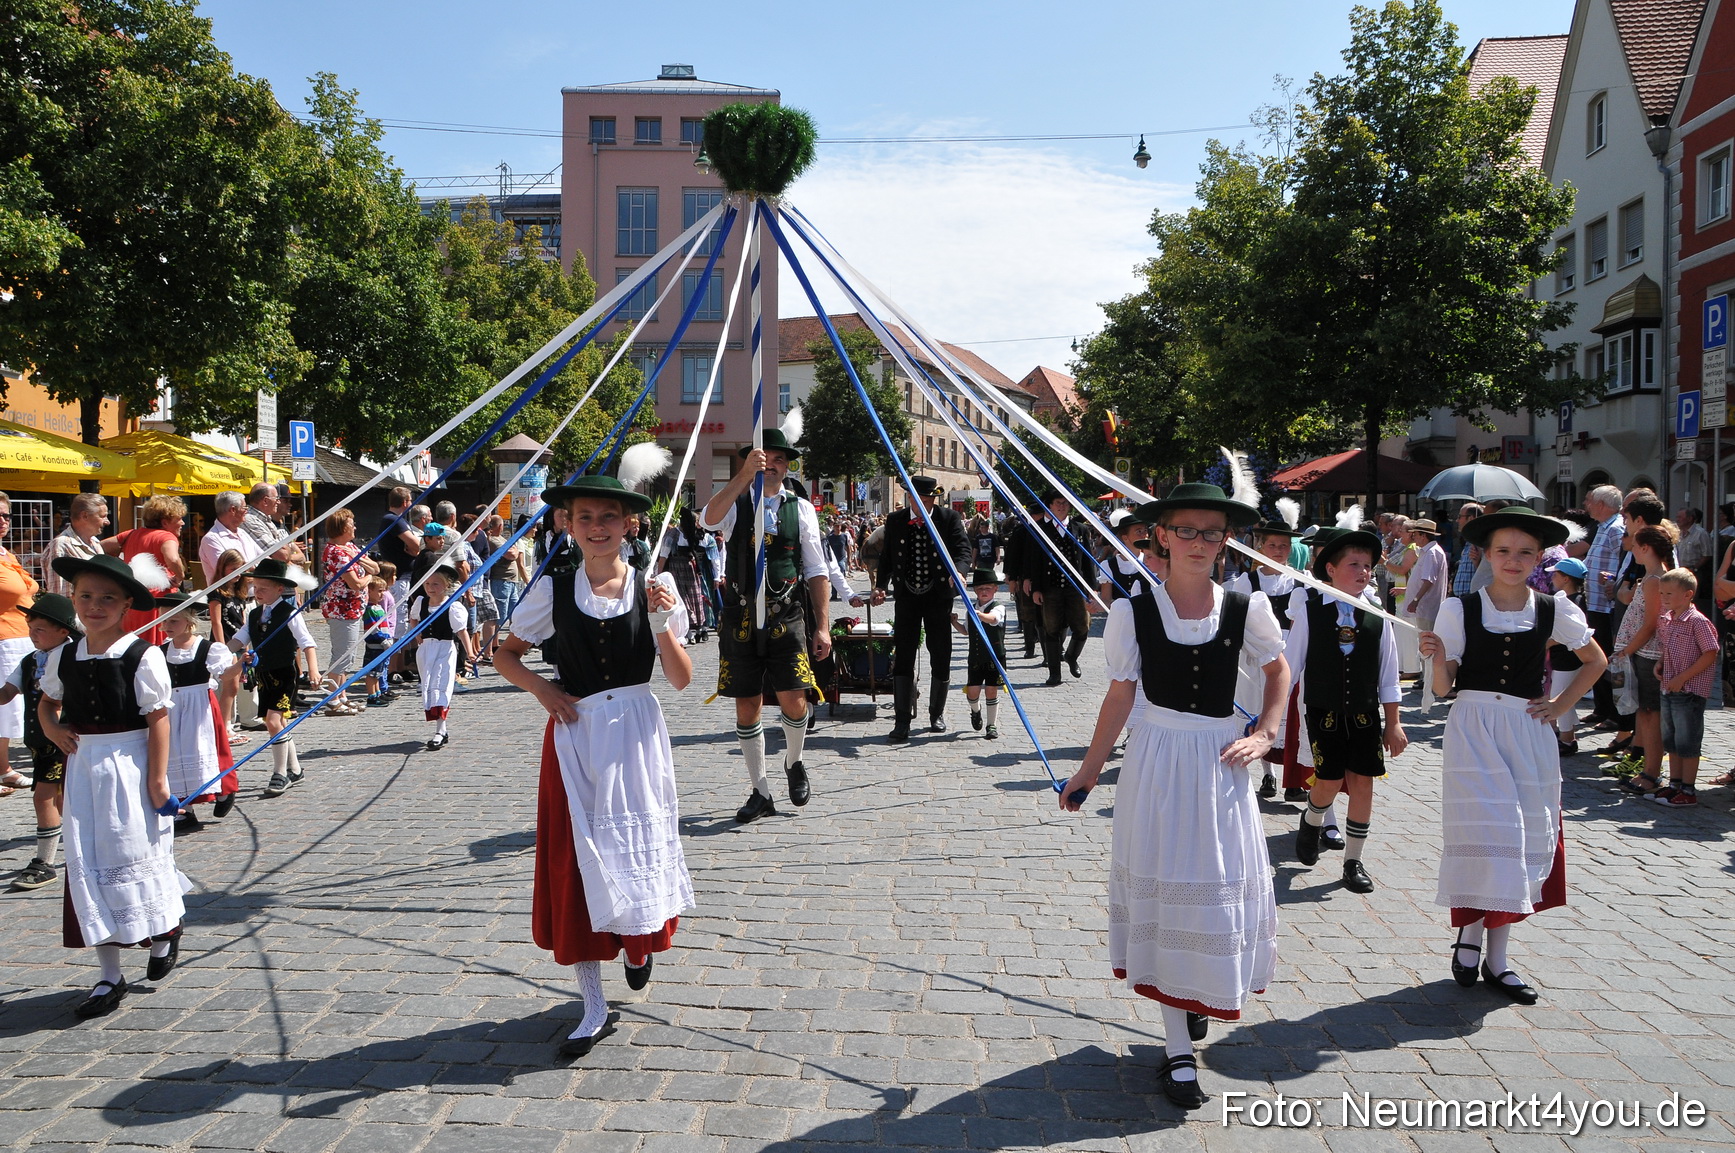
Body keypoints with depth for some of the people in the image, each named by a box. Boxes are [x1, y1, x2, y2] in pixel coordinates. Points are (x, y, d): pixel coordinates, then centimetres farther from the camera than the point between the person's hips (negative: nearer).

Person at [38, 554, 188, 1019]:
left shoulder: (143, 657, -11)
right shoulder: (64, 657, 5)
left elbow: (158, 719, -11)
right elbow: (47, 703, 23)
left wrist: (157, 779, -13)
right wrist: (53, 730, 2)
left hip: (129, 767, -5)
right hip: (82, 767, 5)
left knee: (136, 854, 2)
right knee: (88, 863, 5)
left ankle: (165, 932, 33)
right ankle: (109, 977, 13)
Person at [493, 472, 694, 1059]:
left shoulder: (655, 587, -3)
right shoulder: (552, 588, -1)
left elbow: (682, 679, -4)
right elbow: (505, 653, 10)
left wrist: (662, 625, -19)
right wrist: (541, 688, -7)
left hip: (636, 735, 0)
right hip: (574, 736, 1)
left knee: (639, 851, 4)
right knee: (576, 861, 2)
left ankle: (640, 943, 41)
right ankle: (595, 1008, 14)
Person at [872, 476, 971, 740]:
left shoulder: (950, 518, -4)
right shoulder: (895, 521, 4)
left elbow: (963, 549, -14)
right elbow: (887, 557, 10)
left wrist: (958, 571, -35)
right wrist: (880, 585, -5)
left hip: (938, 596, -1)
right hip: (906, 595, 1)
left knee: (940, 657, 7)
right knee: (902, 657, -2)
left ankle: (937, 714, 25)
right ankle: (902, 721, 1)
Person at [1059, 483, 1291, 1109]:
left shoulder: (1246, 607, -4)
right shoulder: (1132, 611, -7)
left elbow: (1278, 669, 12)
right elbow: (1120, 695, -1)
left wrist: (1264, 734, -1)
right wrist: (1088, 773, 3)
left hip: (1221, 762, 2)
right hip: (1157, 759, -1)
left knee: (1223, 884, 11)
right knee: (1164, 887, 5)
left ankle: (1200, 997, 42)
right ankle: (1178, 1050, 16)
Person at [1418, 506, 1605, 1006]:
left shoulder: (1553, 611, 3)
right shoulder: (1459, 609, -2)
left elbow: (1596, 661, 20)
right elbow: (1442, 687, -1)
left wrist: (1560, 705, 9)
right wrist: (1437, 659, -21)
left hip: (1529, 734, 3)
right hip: (1473, 730, -3)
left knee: (1526, 837, 5)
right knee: (1487, 830, -11)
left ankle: (1494, 956, 15)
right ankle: (1471, 932, 10)